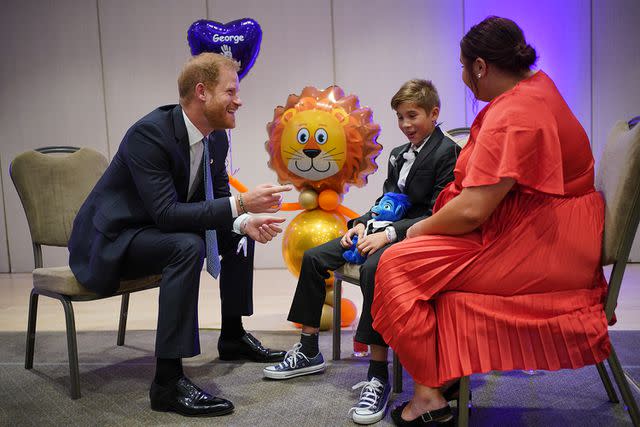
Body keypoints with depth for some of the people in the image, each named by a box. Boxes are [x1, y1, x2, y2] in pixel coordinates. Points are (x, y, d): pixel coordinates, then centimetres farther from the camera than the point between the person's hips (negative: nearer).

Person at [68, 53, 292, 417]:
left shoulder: (217, 139, -2)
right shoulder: (149, 133, -27)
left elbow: (219, 198, 5)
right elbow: (166, 213, -33)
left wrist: (245, 221, -18)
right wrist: (240, 205, -37)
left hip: (155, 231, 9)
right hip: (110, 240, -9)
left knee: (239, 233, 9)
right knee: (188, 246, -34)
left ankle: (233, 336, 22)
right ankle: (168, 381, -30)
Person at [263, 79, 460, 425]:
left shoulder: (447, 153, -8)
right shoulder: (398, 154, 20)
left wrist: (388, 235, -24)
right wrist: (363, 224, 0)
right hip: (385, 230, 9)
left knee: (373, 268, -39)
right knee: (313, 258, -1)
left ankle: (378, 376, -33)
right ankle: (309, 352, 8)